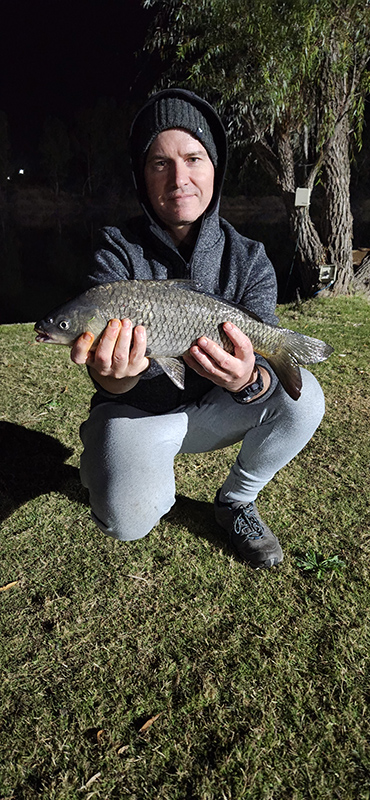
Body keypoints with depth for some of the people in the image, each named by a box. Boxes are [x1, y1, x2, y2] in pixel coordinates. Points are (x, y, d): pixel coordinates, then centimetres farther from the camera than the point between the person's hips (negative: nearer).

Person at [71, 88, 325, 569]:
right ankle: (159, 487, 11)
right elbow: (115, 382, -23)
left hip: (211, 407, 3)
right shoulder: (119, 251, -13)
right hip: (137, 408, -2)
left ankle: (237, 501, 3)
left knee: (302, 398, -23)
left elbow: (266, 357, -19)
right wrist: (113, 372, -49)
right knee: (129, 518, -29)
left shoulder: (249, 260, -8)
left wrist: (249, 379, -44)